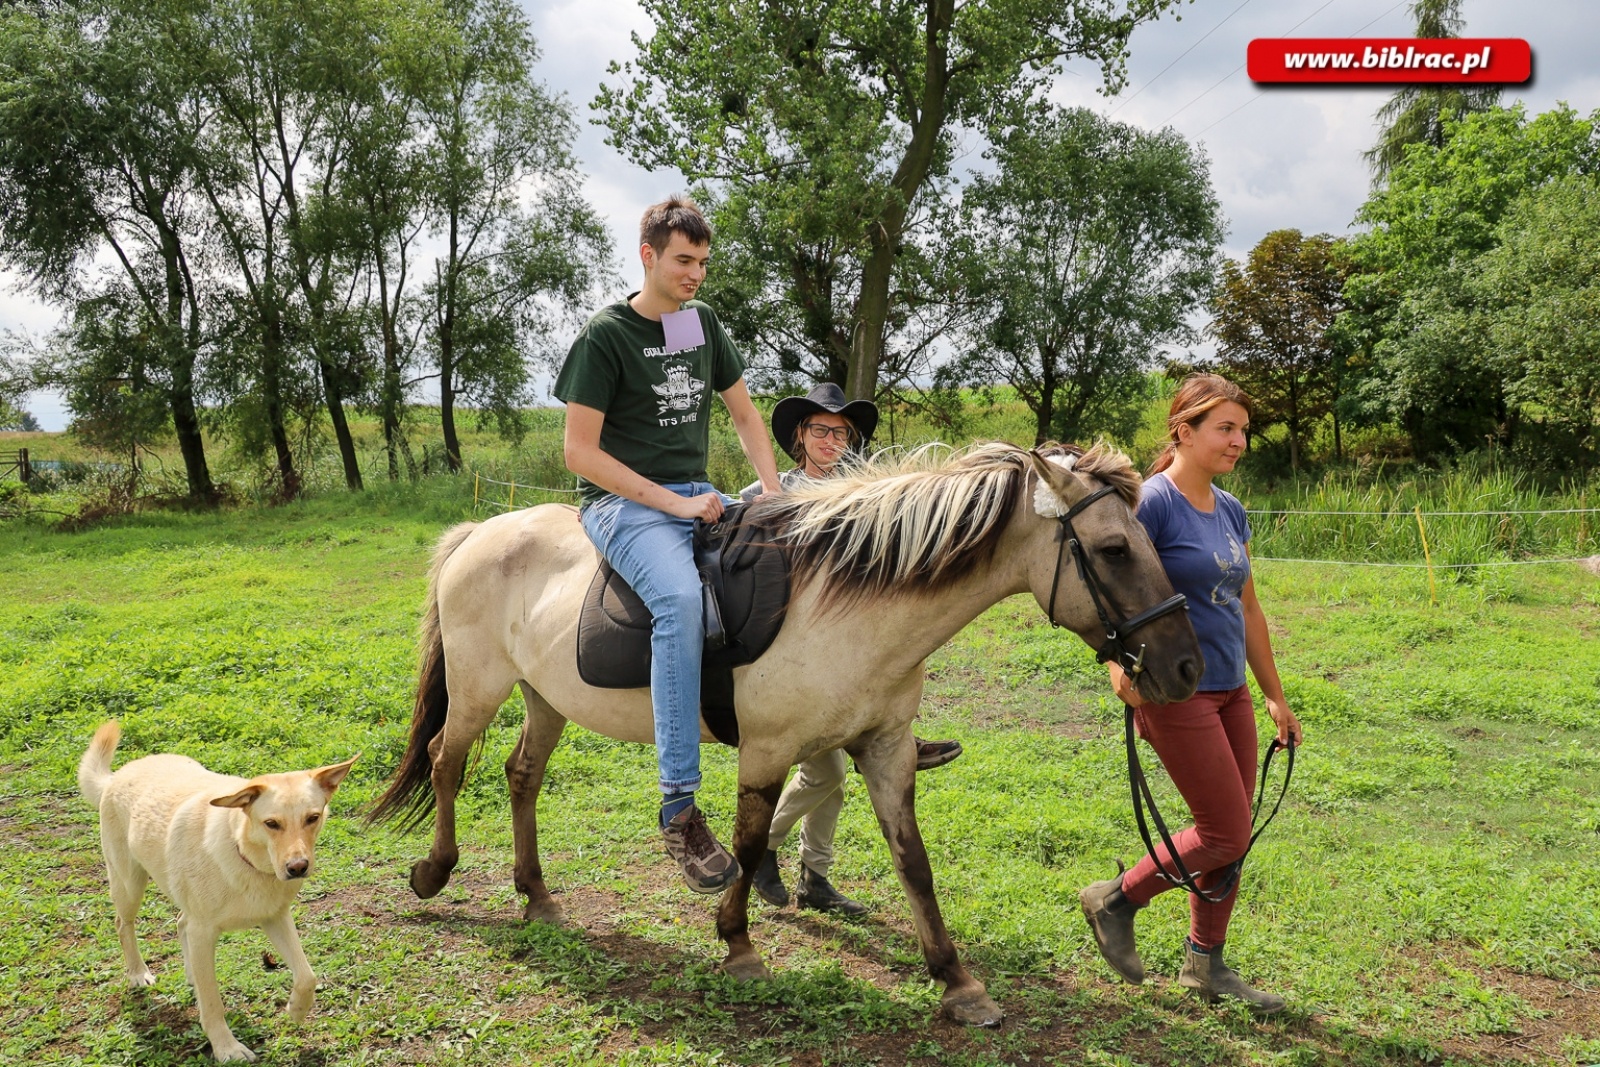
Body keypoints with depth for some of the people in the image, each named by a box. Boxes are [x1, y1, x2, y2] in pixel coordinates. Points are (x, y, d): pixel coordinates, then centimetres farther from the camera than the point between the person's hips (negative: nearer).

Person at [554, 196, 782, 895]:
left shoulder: (703, 323, 14)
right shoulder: (605, 335, -6)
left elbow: (745, 415, 20)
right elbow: (580, 452, -11)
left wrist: (773, 493, 3)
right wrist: (672, 503, -17)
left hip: (697, 496, 7)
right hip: (624, 503, -7)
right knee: (682, 600, -36)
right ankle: (680, 809, -33)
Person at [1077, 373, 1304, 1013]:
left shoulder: (1231, 511, 10)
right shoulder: (1152, 503, -14)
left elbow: (1247, 608, 17)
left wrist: (1275, 695, 19)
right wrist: (1122, 664, -35)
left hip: (1231, 692, 8)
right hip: (1176, 695, -8)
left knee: (1230, 835, 13)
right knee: (1226, 834, -3)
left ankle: (1205, 963, 28)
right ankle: (1115, 900, 16)